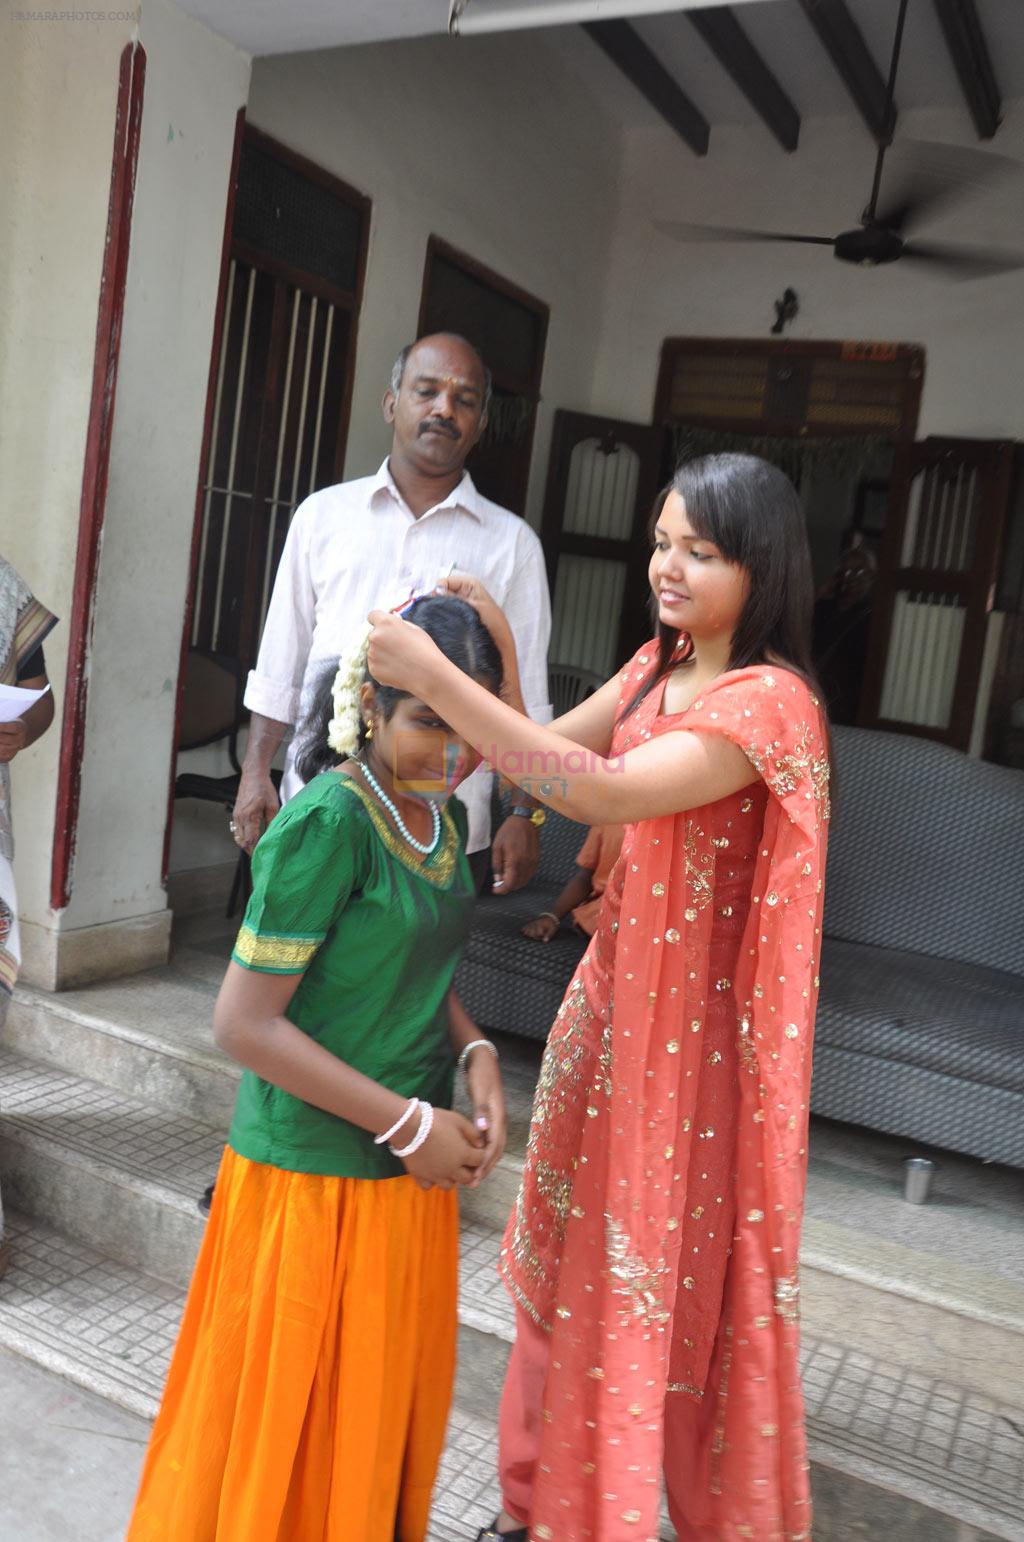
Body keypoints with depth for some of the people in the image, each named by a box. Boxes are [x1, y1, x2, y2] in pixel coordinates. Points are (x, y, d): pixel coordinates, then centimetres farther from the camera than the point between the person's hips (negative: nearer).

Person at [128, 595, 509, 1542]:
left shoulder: (443, 818, 2)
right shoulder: (329, 822, -21)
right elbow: (244, 1022, -22)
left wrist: (474, 1053, -3)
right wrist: (408, 1124, -18)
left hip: (409, 1173, 7)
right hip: (315, 1174, -7)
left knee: (387, 1414, 23)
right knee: (289, 1430, 12)